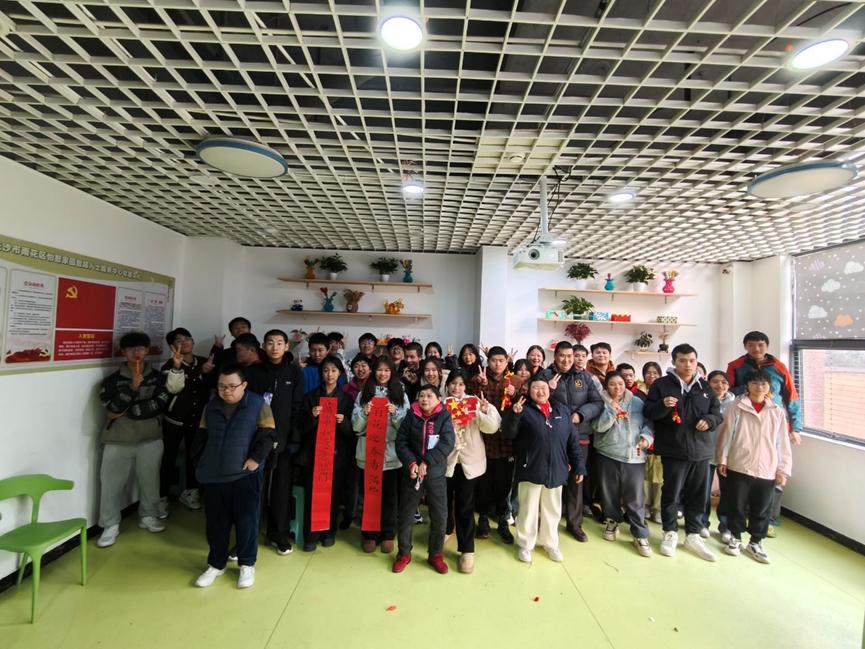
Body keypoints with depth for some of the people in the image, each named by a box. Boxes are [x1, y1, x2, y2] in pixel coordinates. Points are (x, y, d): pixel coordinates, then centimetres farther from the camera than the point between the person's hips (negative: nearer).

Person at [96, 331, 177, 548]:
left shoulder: (157, 377, 1)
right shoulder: (113, 379, -1)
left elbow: (159, 405, -11)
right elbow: (112, 409, -13)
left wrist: (126, 412, -12)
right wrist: (132, 387, -22)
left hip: (150, 439, 1)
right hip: (118, 440, -1)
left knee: (149, 480, 12)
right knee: (112, 483, 4)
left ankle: (148, 516, 31)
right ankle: (110, 526, 21)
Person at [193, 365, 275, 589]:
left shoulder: (258, 404, -8)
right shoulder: (211, 406, 8)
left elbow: (268, 434, -10)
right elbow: (203, 436, 17)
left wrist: (256, 458, -16)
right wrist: (203, 461, 11)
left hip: (245, 474, -4)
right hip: (213, 475, 4)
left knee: (246, 520, 6)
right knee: (216, 522, 15)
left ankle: (247, 564, 24)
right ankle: (216, 564, 34)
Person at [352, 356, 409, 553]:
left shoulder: (400, 395, 3)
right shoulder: (364, 394, 4)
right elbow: (356, 426, 2)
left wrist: (395, 413, -16)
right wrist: (364, 412, -16)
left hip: (391, 453, 0)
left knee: (389, 496, 9)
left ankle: (387, 535, 25)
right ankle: (369, 534, 27)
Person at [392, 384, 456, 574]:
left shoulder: (444, 417, -6)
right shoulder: (411, 416, -2)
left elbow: (447, 443, -16)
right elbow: (401, 442, -4)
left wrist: (426, 462, -21)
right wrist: (411, 463, -18)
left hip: (436, 473, -1)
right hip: (412, 472, 1)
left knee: (439, 515, 8)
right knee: (406, 514, 11)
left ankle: (435, 554, 30)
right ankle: (404, 553, 32)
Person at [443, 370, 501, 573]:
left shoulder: (474, 402, -3)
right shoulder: (441, 403, -3)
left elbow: (492, 427, -9)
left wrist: (485, 412, -26)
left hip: (469, 460, -1)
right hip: (445, 460, 1)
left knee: (465, 505, 3)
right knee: (445, 500, 18)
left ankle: (467, 550, 17)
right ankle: (446, 529, 45)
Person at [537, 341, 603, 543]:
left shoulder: (584, 377, 5)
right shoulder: (544, 376, -2)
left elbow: (598, 403, 2)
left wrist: (581, 414, -14)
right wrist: (548, 390, -22)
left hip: (578, 436, 2)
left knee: (576, 480, 13)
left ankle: (574, 523, 30)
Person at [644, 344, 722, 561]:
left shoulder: (705, 387, 9)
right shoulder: (661, 384, -4)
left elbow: (718, 412, 15)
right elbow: (648, 412, -6)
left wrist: (709, 420, -7)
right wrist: (663, 405, -26)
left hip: (701, 450, 4)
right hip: (674, 450, -4)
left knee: (698, 495, 12)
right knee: (671, 493, 5)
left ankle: (693, 535, 28)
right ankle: (670, 533, 22)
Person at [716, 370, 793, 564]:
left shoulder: (777, 412, 2)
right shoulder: (737, 407, -4)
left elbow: (783, 443, 4)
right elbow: (726, 433, -3)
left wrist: (783, 470, 2)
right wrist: (722, 458, -3)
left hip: (767, 470, 2)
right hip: (738, 466, -2)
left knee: (762, 509, 13)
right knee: (736, 505, 10)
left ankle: (755, 542, 31)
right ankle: (735, 538, 28)